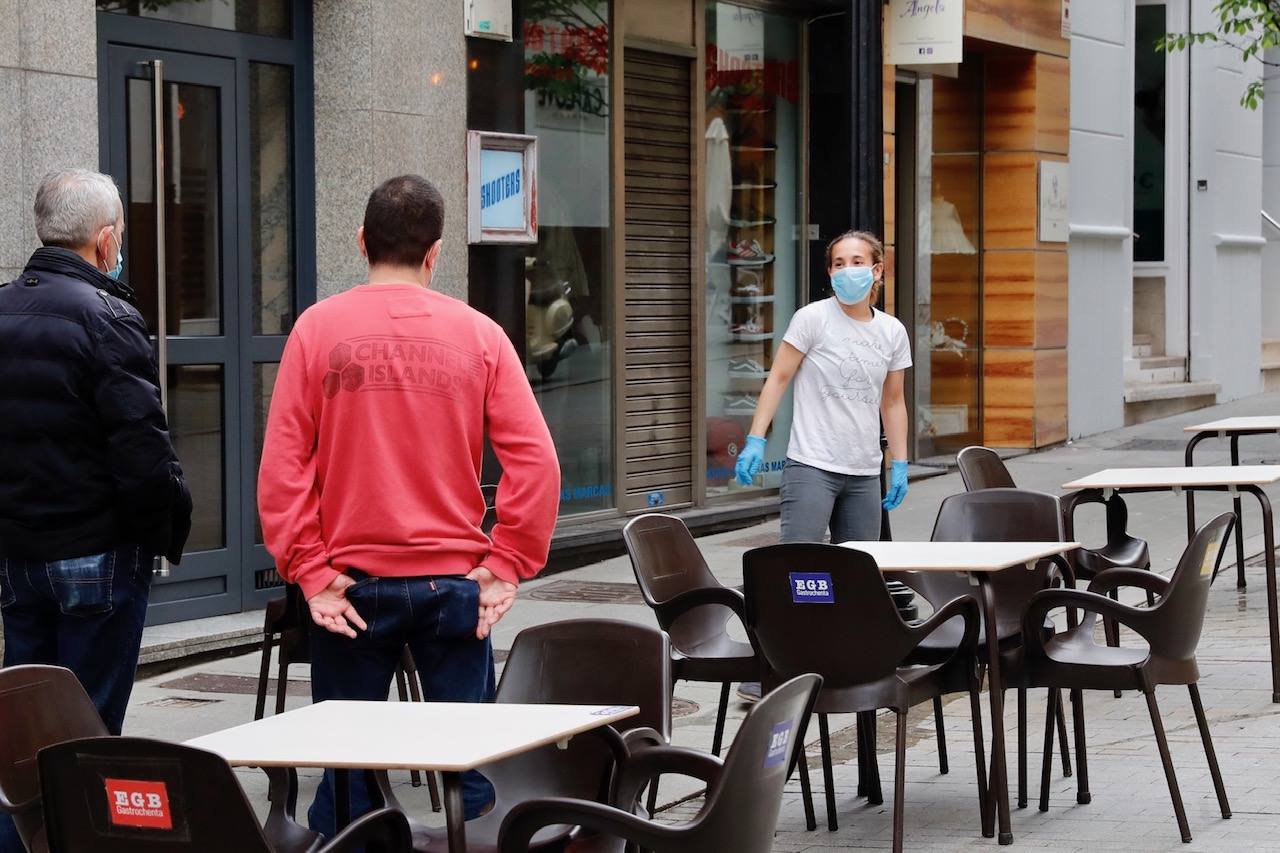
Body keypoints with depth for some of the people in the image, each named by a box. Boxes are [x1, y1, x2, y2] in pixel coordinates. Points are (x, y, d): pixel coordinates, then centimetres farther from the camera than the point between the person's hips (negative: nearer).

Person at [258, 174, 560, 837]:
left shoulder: (318, 328, -2)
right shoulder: (478, 335, 0)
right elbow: (536, 461, -6)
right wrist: (506, 564, -1)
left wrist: (311, 572, -3)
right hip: (453, 580, 0)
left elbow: (281, 465, -7)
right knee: (469, 758, 7)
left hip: (350, 587, 0)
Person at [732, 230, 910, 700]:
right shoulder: (813, 319, -5)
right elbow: (778, 378, -3)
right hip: (811, 466, -5)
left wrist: (900, 465, 14)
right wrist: (755, 440, -10)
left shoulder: (891, 332, 9)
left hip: (864, 472, 5)